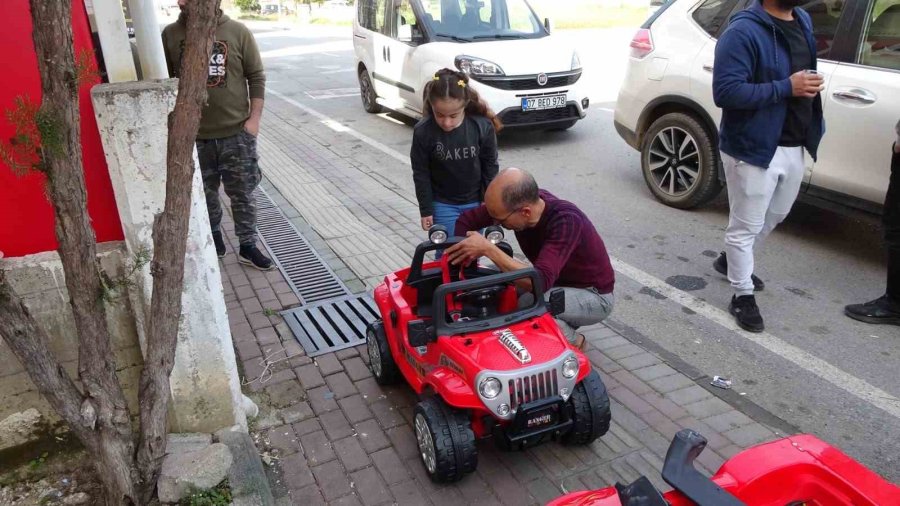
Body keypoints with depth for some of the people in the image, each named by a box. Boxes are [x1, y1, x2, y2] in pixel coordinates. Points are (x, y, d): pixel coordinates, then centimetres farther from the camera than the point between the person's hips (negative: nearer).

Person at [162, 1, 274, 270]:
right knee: (205, 192, 15)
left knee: (242, 193, 6)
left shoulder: (238, 32, -5)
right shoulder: (171, 34, -2)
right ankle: (214, 235, 37)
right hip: (194, 135, 2)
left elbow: (256, 76, -1)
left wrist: (254, 117, -7)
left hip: (236, 132, -1)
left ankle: (248, 246, 20)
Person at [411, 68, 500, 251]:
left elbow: (490, 167, -5)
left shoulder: (483, 126, -18)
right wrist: (426, 210, -5)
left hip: (475, 202, 1)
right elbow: (421, 174, -9)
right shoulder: (423, 132, -20)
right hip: (442, 204, -1)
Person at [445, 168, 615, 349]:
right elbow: (467, 219, -2)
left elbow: (540, 281, -45)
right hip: (556, 282, 7)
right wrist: (461, 253, -17)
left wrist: (487, 249, -43)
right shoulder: (514, 202, -16)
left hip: (594, 295, -7)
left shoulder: (566, 220, -34)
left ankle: (573, 342, -1)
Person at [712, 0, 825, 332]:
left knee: (775, 215, 24)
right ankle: (743, 295, 17)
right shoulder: (744, 31, -19)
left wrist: (808, 85, 6)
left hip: (794, 145, 9)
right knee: (746, 225, 3)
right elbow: (725, 91, -26)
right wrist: (786, 88, -26)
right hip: (754, 149, -9)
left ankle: (732, 260, 45)